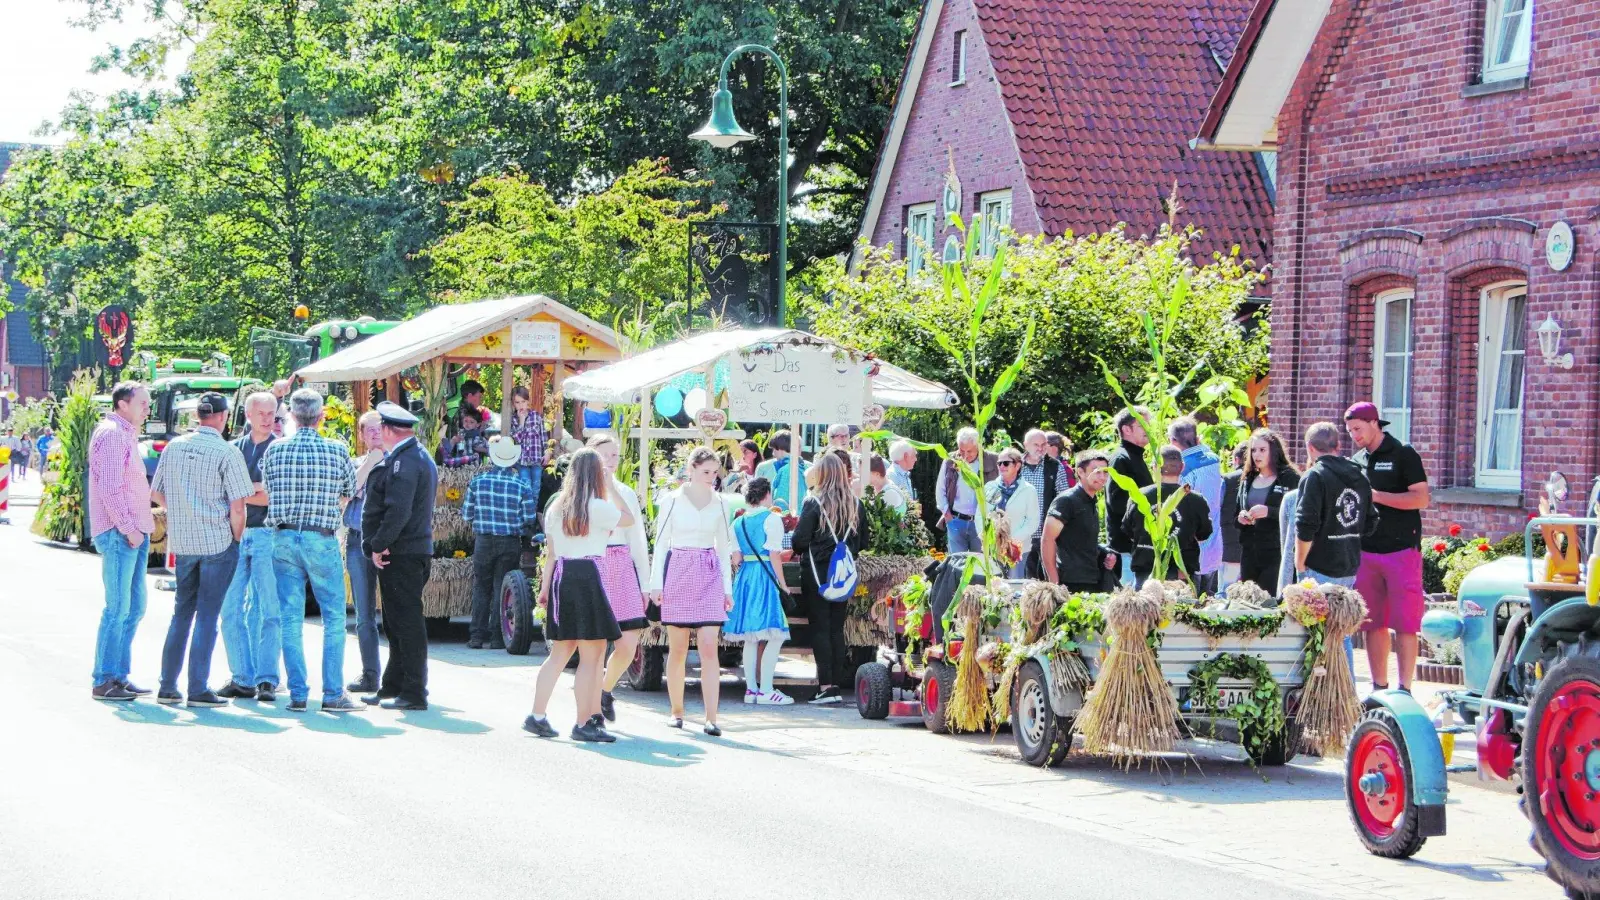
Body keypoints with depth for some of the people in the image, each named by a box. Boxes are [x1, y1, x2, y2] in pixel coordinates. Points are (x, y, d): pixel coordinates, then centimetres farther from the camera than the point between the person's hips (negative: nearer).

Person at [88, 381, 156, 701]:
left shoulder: (126, 435, 21)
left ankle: (119, 675, 17)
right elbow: (110, 489, -18)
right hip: (118, 533, -10)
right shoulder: (111, 434, -11)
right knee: (118, 609, -9)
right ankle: (104, 681, -6)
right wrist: (129, 528, -18)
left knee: (134, 608, 12)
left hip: (133, 532, 10)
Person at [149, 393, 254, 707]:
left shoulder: (174, 447, 6)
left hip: (182, 542, 5)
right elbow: (237, 506, -13)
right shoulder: (227, 453, -11)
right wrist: (235, 539, 2)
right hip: (218, 541, -5)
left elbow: (156, 494, 13)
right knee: (207, 614, 0)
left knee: (182, 612, 15)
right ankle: (198, 690, 0)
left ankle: (167, 686, 16)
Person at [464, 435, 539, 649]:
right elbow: (530, 520, -5)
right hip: (510, 543, -1)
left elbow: (466, 514, 2)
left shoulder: (477, 481, -3)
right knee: (502, 589, 5)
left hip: (483, 541, 1)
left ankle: (477, 636, 8)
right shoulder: (522, 486, -7)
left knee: (481, 588, 10)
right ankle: (497, 637, 4)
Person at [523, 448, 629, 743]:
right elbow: (628, 519, 8)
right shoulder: (597, 507, -8)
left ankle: (537, 716, 13)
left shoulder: (556, 507, 12)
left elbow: (551, 553, 13)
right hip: (587, 577, -7)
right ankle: (583, 724, -2)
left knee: (560, 652, 15)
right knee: (591, 655, -1)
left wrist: (545, 587, 17)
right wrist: (610, 489, 15)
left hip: (561, 577, 7)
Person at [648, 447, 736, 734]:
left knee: (709, 648, -8)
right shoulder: (672, 500, 2)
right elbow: (661, 542, 4)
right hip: (678, 573, -1)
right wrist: (656, 583, -2)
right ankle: (676, 710, 17)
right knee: (677, 649, 3)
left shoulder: (719, 503, 9)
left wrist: (727, 588, 11)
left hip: (709, 576, 1)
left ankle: (711, 718, -12)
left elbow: (724, 547, 14)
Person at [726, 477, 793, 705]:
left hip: (744, 576, 7)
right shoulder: (771, 519, -6)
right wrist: (782, 584, -5)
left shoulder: (738, 523, 12)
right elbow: (774, 555, -11)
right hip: (765, 576, -7)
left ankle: (751, 689, 11)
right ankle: (766, 690, -13)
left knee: (750, 637, 10)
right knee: (774, 635, -7)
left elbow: (736, 557, 10)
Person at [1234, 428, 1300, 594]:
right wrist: (1240, 519, 1)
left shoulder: (1290, 479, -2)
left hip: (1277, 554, -6)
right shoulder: (1248, 480, 17)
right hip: (1249, 554, 6)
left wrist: (1269, 512, -22)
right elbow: (1236, 515, 25)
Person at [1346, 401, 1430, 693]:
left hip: (1401, 549, -6)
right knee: (1373, 623, 7)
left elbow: (1422, 498, -12)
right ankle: (1379, 687, 13)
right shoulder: (1357, 461, 15)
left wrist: (1376, 496, -15)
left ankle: (1404, 689, -4)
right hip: (1366, 551, 6)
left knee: (1404, 624, -6)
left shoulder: (1403, 455, -3)